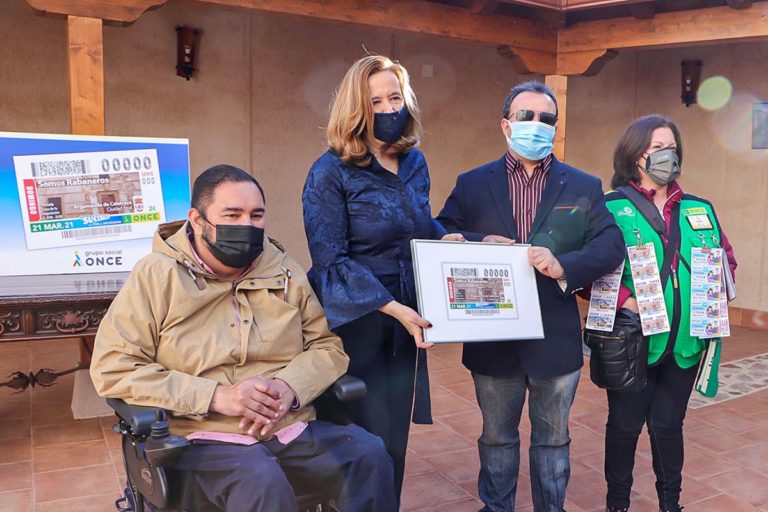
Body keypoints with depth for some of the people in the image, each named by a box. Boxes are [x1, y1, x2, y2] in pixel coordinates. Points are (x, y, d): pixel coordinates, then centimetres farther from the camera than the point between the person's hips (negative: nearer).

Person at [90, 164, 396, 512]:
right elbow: (111, 368, -7)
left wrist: (290, 386, -12)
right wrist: (215, 395, -16)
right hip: (206, 437, -4)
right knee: (263, 481, -34)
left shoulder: (283, 271, 10)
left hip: (292, 428, 4)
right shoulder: (156, 275, -2)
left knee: (369, 453, -18)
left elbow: (327, 344, 11)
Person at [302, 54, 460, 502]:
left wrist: (448, 240, -2)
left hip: (406, 323, 6)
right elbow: (331, 260, -17)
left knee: (395, 438, 16)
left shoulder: (415, 163, 6)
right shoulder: (332, 171, -12)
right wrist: (394, 308, -22)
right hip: (356, 324, -5)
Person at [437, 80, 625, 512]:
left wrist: (564, 265, -23)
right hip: (493, 339, 0)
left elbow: (611, 246, -6)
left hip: (556, 339, 0)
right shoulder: (472, 184, 2)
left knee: (553, 440, 17)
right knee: (497, 438, 19)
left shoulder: (585, 187, 2)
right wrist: (479, 245, -19)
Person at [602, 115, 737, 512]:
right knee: (625, 425, 11)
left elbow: (727, 259, 18)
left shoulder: (699, 210, 9)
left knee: (669, 425, 18)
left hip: (685, 343, 4)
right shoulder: (611, 208, -8)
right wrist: (624, 299, -26)